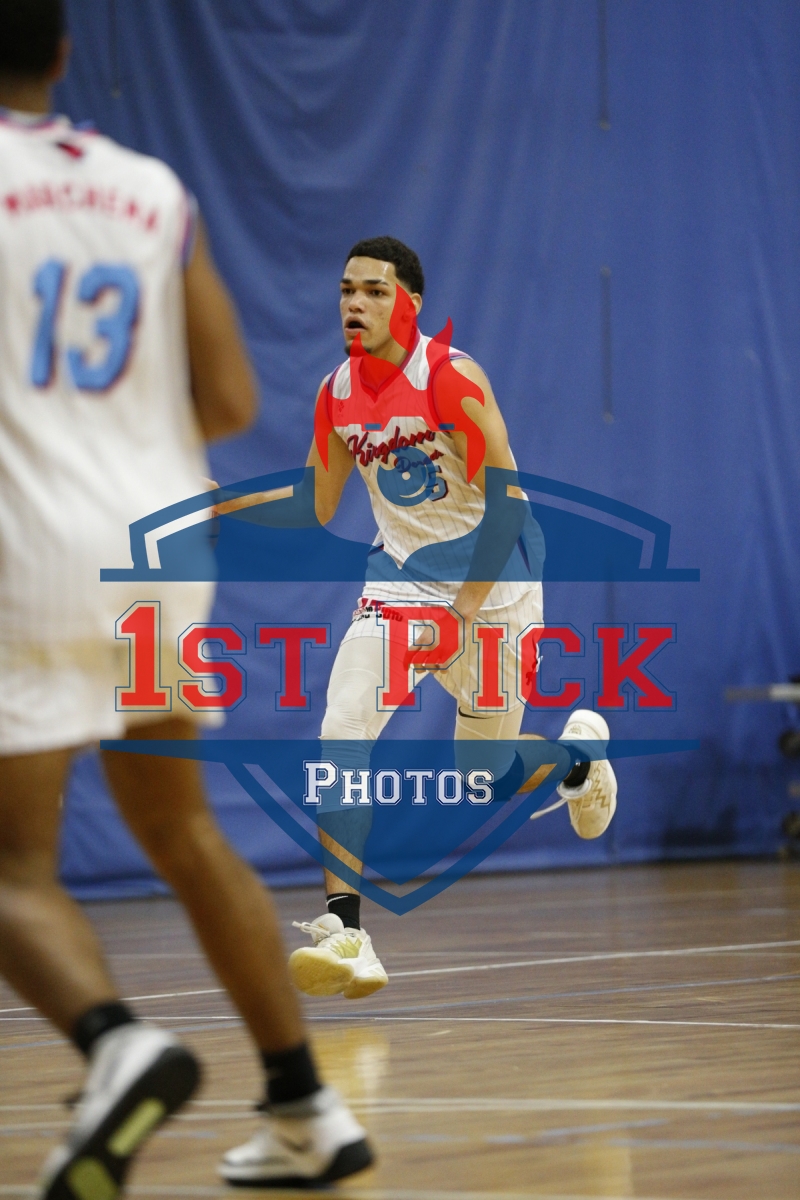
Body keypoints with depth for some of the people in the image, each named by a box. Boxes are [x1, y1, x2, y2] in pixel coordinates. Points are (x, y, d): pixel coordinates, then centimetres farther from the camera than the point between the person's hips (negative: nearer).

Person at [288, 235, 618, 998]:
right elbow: (315, 509, 11)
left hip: (489, 571, -4)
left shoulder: (450, 378, -18)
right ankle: (343, 929, -20)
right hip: (400, 574, 5)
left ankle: (579, 752, 43)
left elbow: (508, 499, -17)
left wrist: (470, 602, -21)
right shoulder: (337, 393, 0)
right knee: (343, 733, -18)